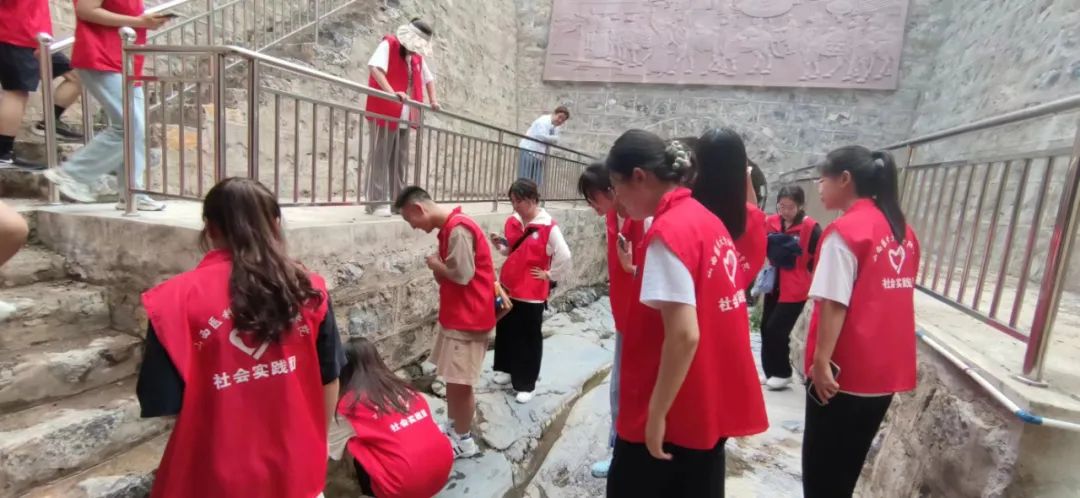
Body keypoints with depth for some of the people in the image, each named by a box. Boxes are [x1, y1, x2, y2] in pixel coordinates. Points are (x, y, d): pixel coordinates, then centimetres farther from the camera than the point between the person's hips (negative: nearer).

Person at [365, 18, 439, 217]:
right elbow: (374, 67, -22)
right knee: (380, 158, -5)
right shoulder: (388, 44, -5)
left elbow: (428, 77, 30)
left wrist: (433, 100, 15)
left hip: (405, 117, 7)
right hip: (384, 112, -7)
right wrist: (392, 92, -33)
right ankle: (377, 202, -2)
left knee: (400, 161, 9)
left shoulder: (417, 55, 17)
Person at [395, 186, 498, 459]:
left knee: (460, 382, 2)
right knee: (451, 378, 19)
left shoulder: (458, 228, -21)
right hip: (455, 315, 10)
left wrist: (435, 264, -9)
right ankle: (453, 428, 35)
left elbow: (463, 274, -25)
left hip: (467, 318, -10)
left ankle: (464, 440, 19)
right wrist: (439, 267, -3)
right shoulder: (449, 228, 11)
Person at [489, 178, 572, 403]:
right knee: (505, 331, 18)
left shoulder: (548, 226, -17)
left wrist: (549, 275, -9)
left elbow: (564, 257, -17)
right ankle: (507, 369, 39)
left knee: (529, 339, 6)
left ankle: (526, 384, 19)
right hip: (507, 287, 6)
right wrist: (500, 245, -4)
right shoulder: (512, 221, 3)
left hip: (532, 293, -6)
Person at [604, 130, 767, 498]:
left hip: (674, 414, -8)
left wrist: (656, 413, -18)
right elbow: (708, 312, 11)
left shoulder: (666, 232, -21)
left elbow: (684, 335, -25)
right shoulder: (707, 219, 6)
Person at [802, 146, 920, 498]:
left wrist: (821, 361, -17)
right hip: (887, 369, 8)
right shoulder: (902, 231, 9)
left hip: (846, 371, -8)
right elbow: (889, 298, 13)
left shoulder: (844, 230, -15)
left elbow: (834, 304, -20)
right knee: (846, 467, 21)